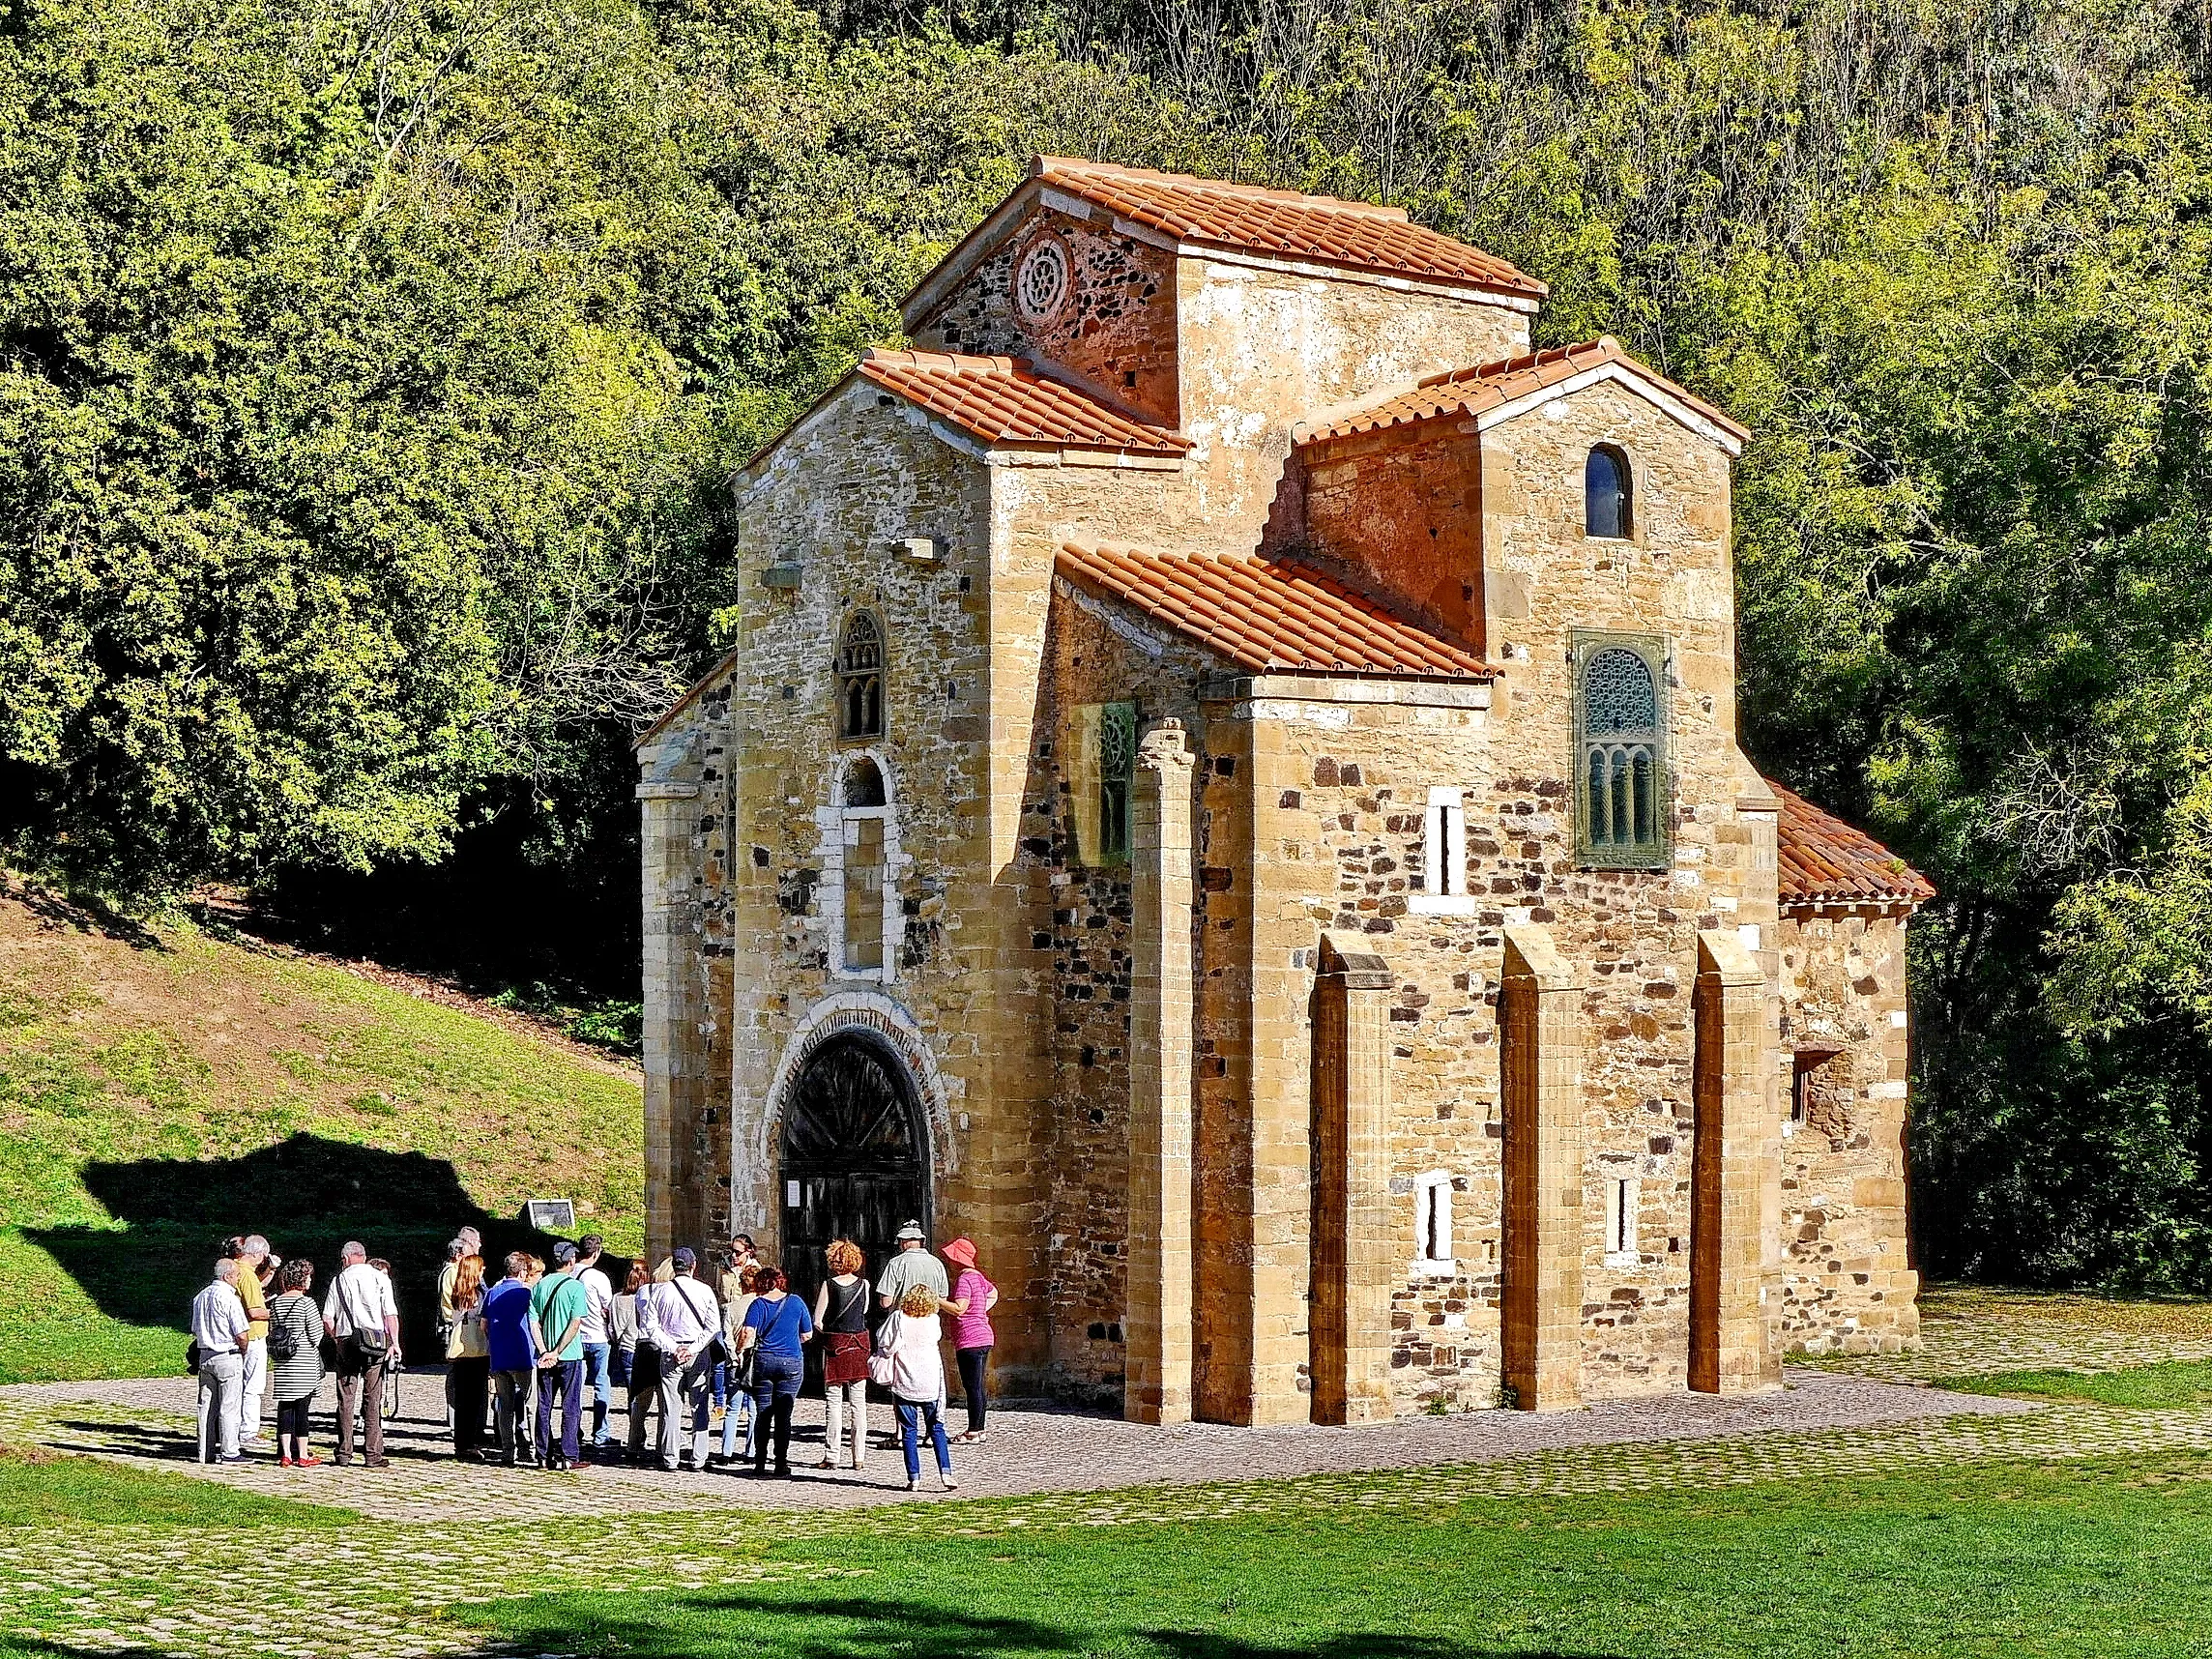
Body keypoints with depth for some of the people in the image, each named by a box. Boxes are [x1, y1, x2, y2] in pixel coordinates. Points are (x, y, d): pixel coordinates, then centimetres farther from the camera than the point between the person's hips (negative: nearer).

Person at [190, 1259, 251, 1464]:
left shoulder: (200, 1297, 11)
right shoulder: (229, 1298, -14)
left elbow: (196, 1331, 17)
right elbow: (241, 1334, -15)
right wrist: (243, 1352, 3)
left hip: (205, 1355, 7)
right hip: (228, 1356, -7)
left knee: (206, 1406, 10)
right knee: (228, 1406, -2)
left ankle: (206, 1452, 13)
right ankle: (229, 1452, 0)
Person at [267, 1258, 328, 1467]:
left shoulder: (276, 1303, 7)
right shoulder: (306, 1302, -11)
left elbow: (272, 1333, 11)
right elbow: (316, 1335, -9)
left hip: (282, 1363, 5)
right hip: (304, 1362, -5)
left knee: (285, 1405, 7)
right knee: (302, 1406, -2)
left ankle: (286, 1454, 8)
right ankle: (302, 1456, 1)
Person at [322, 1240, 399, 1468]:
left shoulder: (340, 1280, 6)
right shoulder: (380, 1278, 2)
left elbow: (327, 1318, 3)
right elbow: (391, 1314, -6)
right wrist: (394, 1343, -5)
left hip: (346, 1341, 1)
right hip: (376, 1342, -1)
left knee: (346, 1398, 7)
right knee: (373, 1399, 1)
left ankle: (344, 1453, 7)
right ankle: (373, 1455, -1)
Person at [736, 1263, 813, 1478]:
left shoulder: (758, 1304, -1)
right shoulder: (796, 1302, 3)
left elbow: (749, 1334, -14)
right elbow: (807, 1335, 8)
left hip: (764, 1361, 0)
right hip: (792, 1362, 0)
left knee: (762, 1415, 7)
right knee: (783, 1415, 3)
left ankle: (760, 1463, 6)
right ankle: (781, 1463, -1)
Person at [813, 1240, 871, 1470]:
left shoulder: (829, 1285, -8)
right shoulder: (864, 1285, 0)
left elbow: (817, 1321, -7)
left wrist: (829, 1332, 9)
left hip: (835, 1346, -3)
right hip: (859, 1343, 3)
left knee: (834, 1402, 2)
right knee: (858, 1402, 7)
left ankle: (831, 1457, 0)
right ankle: (859, 1457, 6)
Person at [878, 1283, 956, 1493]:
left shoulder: (899, 1319, -7)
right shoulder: (933, 1321, -2)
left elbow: (885, 1344, -11)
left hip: (904, 1386, -1)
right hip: (931, 1386, 1)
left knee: (909, 1432, 5)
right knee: (936, 1429, 10)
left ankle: (914, 1478, 0)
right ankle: (945, 1471, -1)